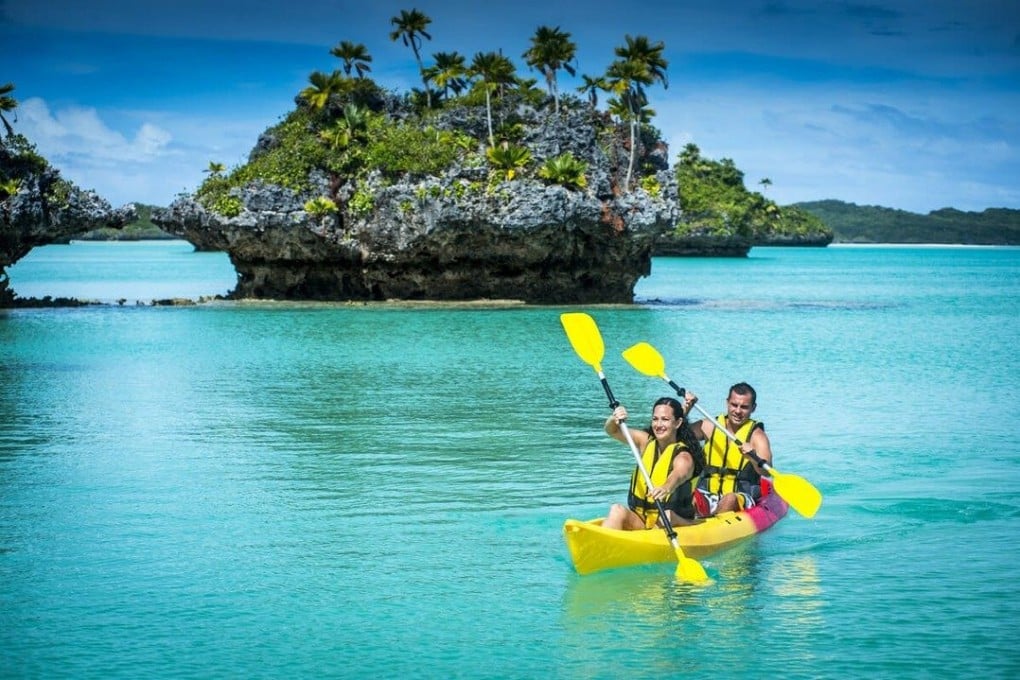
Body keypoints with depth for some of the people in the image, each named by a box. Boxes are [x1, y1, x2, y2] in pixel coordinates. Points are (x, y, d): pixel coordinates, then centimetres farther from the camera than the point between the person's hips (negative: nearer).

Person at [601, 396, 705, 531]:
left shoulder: (684, 457, -11)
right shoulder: (646, 441, 8)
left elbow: (678, 476, -34)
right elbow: (612, 431, 3)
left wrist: (666, 489, -58)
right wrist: (614, 420, -22)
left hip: (676, 521, -4)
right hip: (639, 520, 4)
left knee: (667, 516, -36)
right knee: (618, 510, -25)